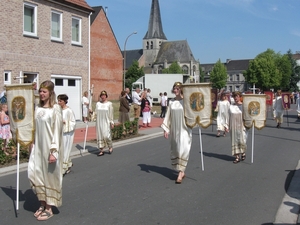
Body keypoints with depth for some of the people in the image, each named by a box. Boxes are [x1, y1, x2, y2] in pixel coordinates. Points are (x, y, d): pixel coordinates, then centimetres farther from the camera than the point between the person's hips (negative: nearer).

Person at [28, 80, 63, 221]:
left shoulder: (55, 109, -11)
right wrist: (33, 145, 10)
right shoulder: (38, 108, 8)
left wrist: (54, 151, -18)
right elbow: (35, 128, 12)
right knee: (34, 173, 7)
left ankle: (49, 208, 18)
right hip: (38, 146, 6)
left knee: (50, 176, 4)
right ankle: (42, 203, 26)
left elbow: (57, 131, -14)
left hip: (50, 147, -6)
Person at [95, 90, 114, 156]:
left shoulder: (109, 104, -1)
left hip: (106, 122, -4)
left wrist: (112, 122, -4)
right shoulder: (98, 104, 9)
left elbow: (111, 114, -1)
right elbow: (96, 112, 12)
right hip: (99, 122, 4)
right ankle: (101, 150, 10)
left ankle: (110, 147, 15)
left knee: (106, 135, -10)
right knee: (100, 136, 4)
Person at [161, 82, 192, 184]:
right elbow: (168, 116, 8)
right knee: (175, 151, 10)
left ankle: (180, 174, -5)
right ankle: (182, 172, 25)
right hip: (174, 130, 5)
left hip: (184, 129, -5)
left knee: (183, 150, -11)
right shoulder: (171, 102, 7)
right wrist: (165, 129, 4)